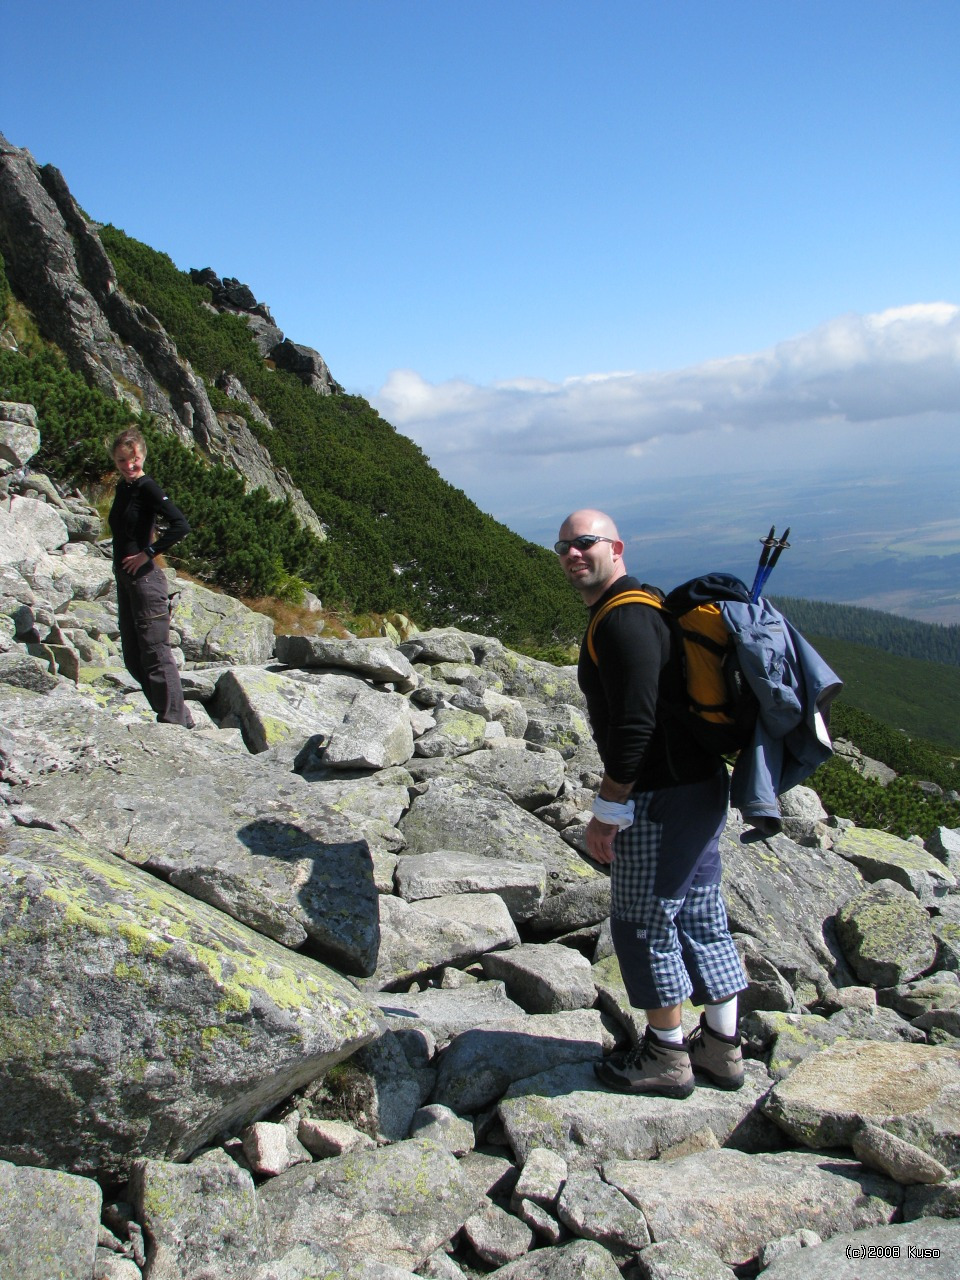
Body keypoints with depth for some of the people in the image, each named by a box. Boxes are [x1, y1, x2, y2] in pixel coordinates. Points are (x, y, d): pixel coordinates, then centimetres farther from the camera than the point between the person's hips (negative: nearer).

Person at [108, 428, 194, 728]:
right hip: (124, 580, 10)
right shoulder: (122, 487, 13)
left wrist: (147, 553, -18)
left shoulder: (147, 488, -12)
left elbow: (181, 526, -24)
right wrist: (120, 567, 10)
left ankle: (177, 722, 1)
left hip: (145, 578, -10)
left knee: (155, 654, -7)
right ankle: (172, 716, 20)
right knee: (133, 659, 13)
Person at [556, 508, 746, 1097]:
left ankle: (667, 1056, 18)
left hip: (662, 798, -10)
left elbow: (634, 726, -24)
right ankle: (722, 1047, 29)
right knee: (701, 916, 17)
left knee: (645, 923, 4)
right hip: (702, 785, 10)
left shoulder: (623, 619, -18)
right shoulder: (640, 607, 15)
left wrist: (607, 812, -18)